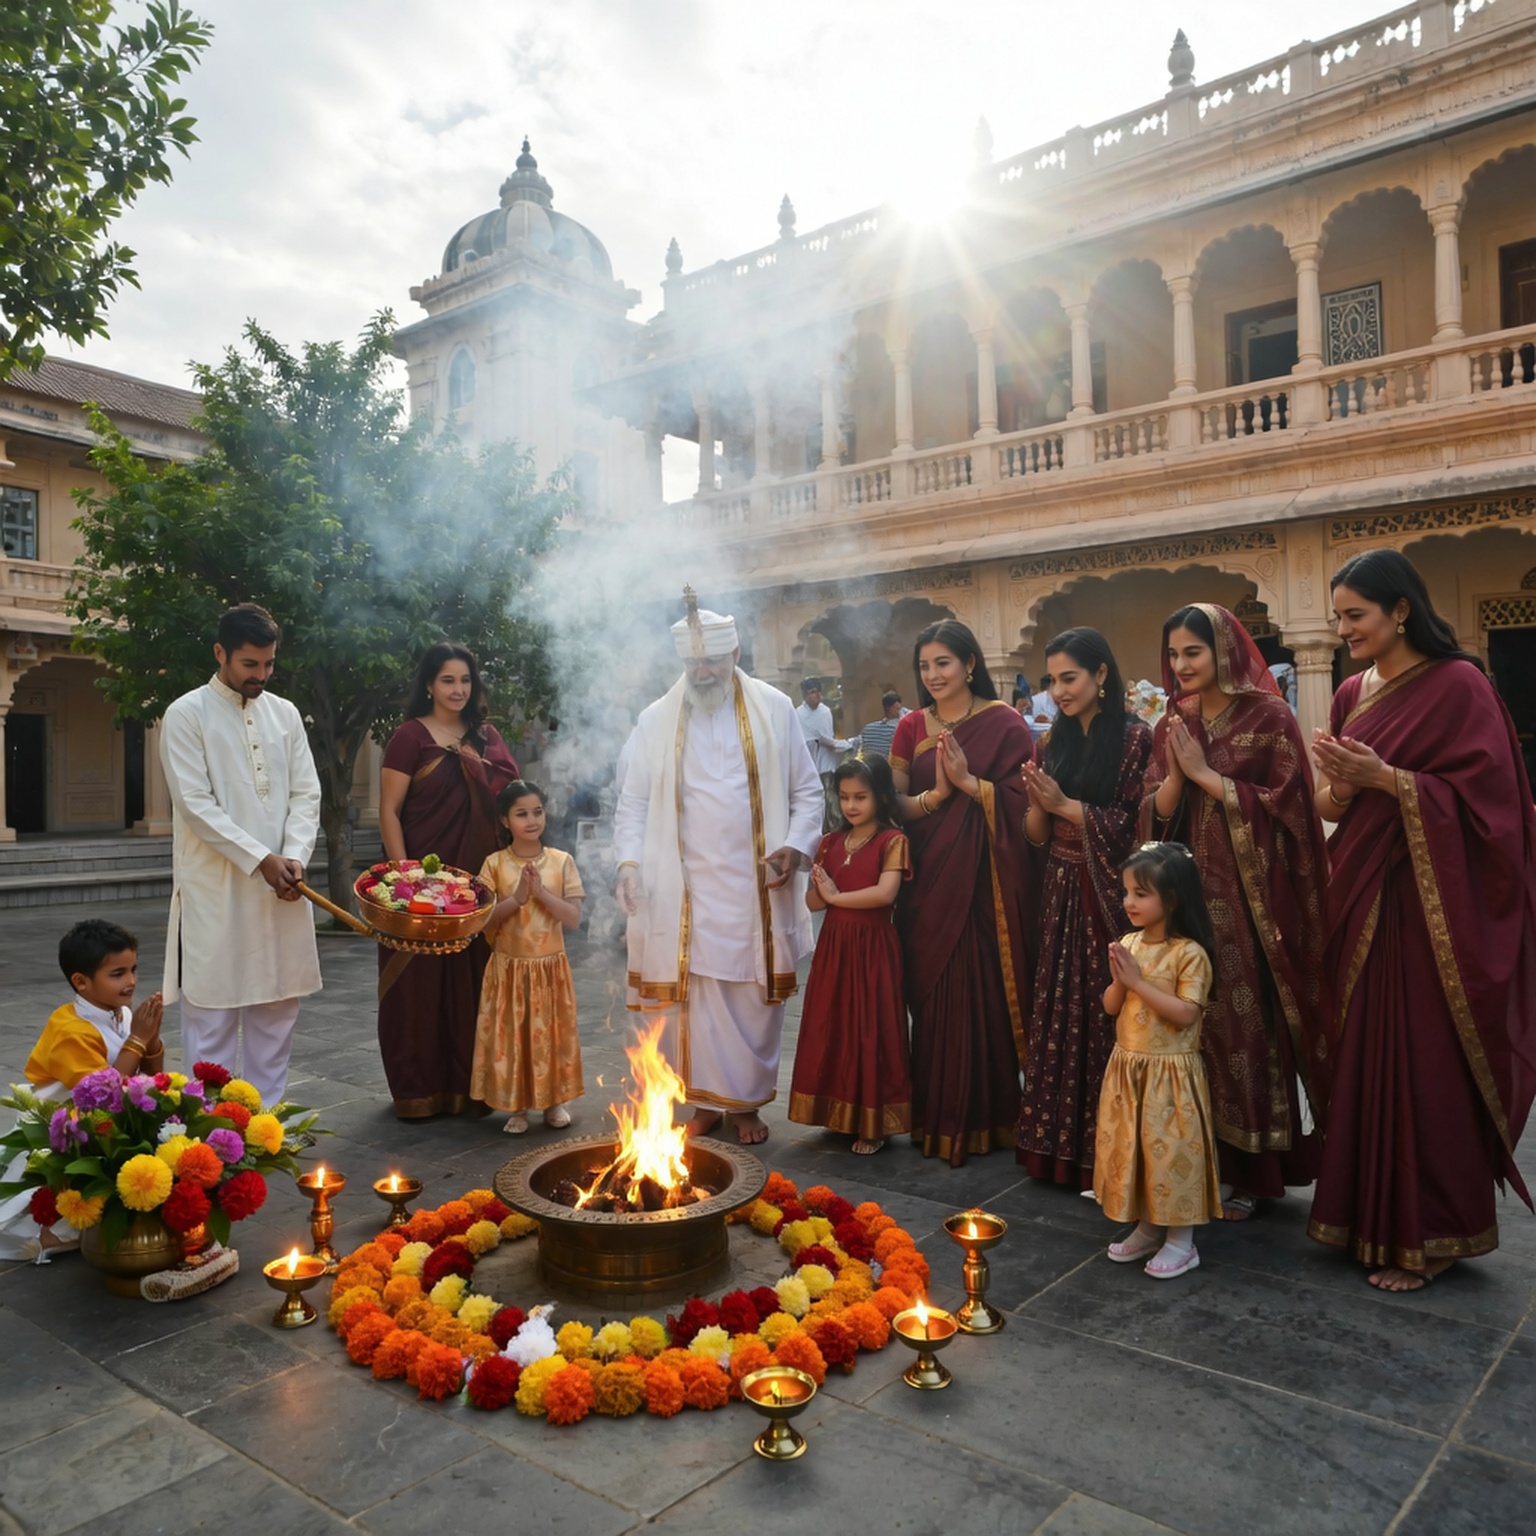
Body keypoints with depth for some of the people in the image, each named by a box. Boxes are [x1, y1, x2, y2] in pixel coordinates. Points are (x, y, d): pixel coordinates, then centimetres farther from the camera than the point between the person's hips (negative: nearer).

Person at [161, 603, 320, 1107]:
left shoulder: (285, 714, 10)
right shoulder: (186, 715, -3)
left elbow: (306, 794, 7)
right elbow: (196, 804, -10)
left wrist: (294, 856, -9)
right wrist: (261, 860, -16)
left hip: (281, 885, 5)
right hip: (215, 888, -4)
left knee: (277, 1006, 9)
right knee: (213, 1008, 1)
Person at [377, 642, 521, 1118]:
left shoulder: (486, 736, 12)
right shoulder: (411, 737, -3)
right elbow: (389, 812, -7)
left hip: (476, 878, 4)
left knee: (471, 983, 7)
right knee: (419, 981, 2)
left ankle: (467, 1086, 19)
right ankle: (417, 1089, 15)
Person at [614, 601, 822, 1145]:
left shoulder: (774, 710, 3)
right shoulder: (656, 721, 5)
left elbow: (807, 791, 6)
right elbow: (633, 803, 6)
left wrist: (797, 845, -8)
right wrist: (629, 861, -8)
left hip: (757, 889, 0)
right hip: (684, 891, 0)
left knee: (755, 998, 5)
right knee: (694, 997, 1)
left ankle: (747, 1101, 21)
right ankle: (707, 1100, 17)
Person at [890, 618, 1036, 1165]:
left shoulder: (1004, 723, -2)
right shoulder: (911, 728, 10)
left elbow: (1025, 801, -9)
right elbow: (896, 804, 3)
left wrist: (970, 782, -18)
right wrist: (937, 793, -14)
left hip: (987, 881, -3)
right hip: (929, 881, 4)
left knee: (986, 996, 0)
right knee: (933, 996, 7)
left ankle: (989, 1118, 15)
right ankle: (938, 1117, 20)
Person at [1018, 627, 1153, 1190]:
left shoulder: (1134, 738, -7)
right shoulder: (1058, 742, 11)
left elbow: (1134, 826, -12)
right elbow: (1037, 834, 10)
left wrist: (1064, 804, -13)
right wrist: (1038, 801, -10)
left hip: (1109, 896, -6)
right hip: (1062, 894, 6)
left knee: (1104, 1014, 0)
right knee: (1056, 1013, 8)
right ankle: (1057, 1143, 21)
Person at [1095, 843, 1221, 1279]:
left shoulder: (1190, 953, -16)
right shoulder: (1128, 943, 3)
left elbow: (1186, 1014, -22)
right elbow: (1111, 1007, 6)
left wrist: (1139, 981, -22)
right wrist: (1119, 980, -14)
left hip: (1170, 1071, -7)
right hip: (1127, 1067, 7)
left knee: (1171, 1149, 2)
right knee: (1127, 1146, 14)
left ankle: (1181, 1241, 19)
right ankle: (1147, 1228, 30)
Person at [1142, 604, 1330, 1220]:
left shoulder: (1268, 717, -3)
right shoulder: (1172, 727, 11)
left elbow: (1284, 804, -10)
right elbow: (1155, 816, 7)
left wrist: (1205, 773, -12)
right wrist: (1176, 771, -11)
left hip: (1252, 896, -4)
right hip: (1190, 894, 4)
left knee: (1250, 1024, -1)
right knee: (1199, 1023, 5)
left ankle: (1253, 1168, 13)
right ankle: (1210, 1161, 17)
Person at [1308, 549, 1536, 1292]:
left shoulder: (1458, 685, -9)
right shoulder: (1351, 694, 11)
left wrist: (1382, 777, -21)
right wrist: (1337, 785, -8)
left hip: (1426, 901, -6)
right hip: (1359, 894, 6)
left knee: (1420, 1064, -1)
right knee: (1358, 1054, 10)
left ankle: (1423, 1233, 14)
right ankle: (1365, 1210, 24)